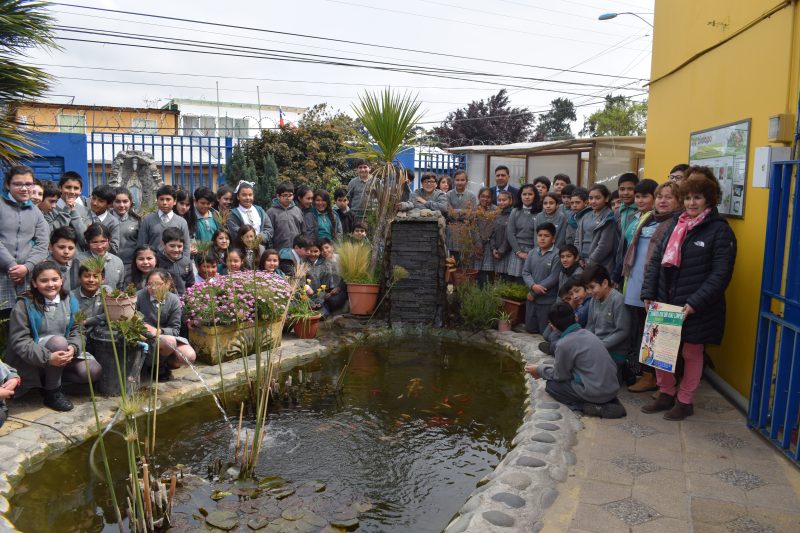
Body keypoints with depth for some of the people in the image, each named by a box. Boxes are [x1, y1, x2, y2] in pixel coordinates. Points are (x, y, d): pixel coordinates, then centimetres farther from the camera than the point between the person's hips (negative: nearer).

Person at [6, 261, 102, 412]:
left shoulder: (69, 301, 2)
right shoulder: (24, 305, -12)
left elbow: (76, 331, 2)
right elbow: (19, 341, -18)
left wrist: (73, 348, -22)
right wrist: (48, 357, -31)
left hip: (63, 353, 5)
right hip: (34, 360, -4)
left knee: (93, 371, -17)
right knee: (59, 341, -34)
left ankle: (50, 378, 10)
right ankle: (52, 392, -13)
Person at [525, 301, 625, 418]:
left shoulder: (564, 343, -15)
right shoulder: (586, 333, 10)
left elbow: (560, 375, -1)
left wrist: (540, 370, 14)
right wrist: (544, 369, 26)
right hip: (613, 388, 7)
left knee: (551, 385, 10)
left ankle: (586, 406, -6)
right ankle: (609, 401, 10)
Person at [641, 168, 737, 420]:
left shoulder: (719, 230, -9)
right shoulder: (676, 224, 9)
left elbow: (720, 274, -15)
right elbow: (656, 260, 8)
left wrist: (695, 303, -22)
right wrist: (649, 293, -2)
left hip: (696, 308, -5)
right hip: (665, 303, 5)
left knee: (691, 353, 10)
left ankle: (684, 401, 27)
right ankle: (666, 394, 31)